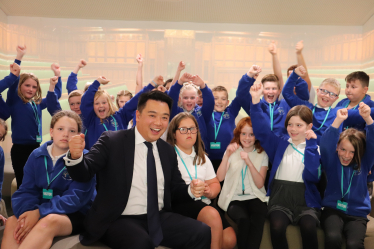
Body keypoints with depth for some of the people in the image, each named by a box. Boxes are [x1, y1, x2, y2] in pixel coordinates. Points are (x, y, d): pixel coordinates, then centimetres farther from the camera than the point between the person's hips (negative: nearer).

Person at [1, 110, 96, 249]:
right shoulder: (36, 156, 4)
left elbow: (76, 198, -18)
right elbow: (26, 191, 0)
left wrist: (40, 212, -29)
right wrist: (27, 211, -23)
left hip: (75, 215, -4)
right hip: (39, 212, 5)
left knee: (48, 221, -35)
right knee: (12, 221, -24)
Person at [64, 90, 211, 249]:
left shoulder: (168, 151, 10)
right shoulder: (112, 141, -5)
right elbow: (83, 173, -11)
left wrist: (191, 190, -7)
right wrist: (76, 156, -33)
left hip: (159, 218, 5)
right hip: (120, 220, -4)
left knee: (204, 233, -17)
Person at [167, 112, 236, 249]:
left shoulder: (202, 158, 23)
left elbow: (215, 183, 20)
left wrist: (210, 191, -2)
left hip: (203, 203, 6)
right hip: (180, 204, -6)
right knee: (212, 215, -33)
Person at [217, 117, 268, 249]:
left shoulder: (262, 155, 9)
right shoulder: (232, 151, 9)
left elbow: (260, 184, -3)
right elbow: (220, 178, -5)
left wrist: (249, 162, -16)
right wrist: (227, 155, -19)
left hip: (255, 197, 0)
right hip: (234, 198, 0)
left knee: (258, 219, -32)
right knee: (243, 219, -31)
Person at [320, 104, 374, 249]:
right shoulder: (332, 161, 1)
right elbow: (325, 144, -18)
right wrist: (338, 121, -33)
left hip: (357, 213, 1)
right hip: (332, 209, -1)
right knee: (333, 237, -30)